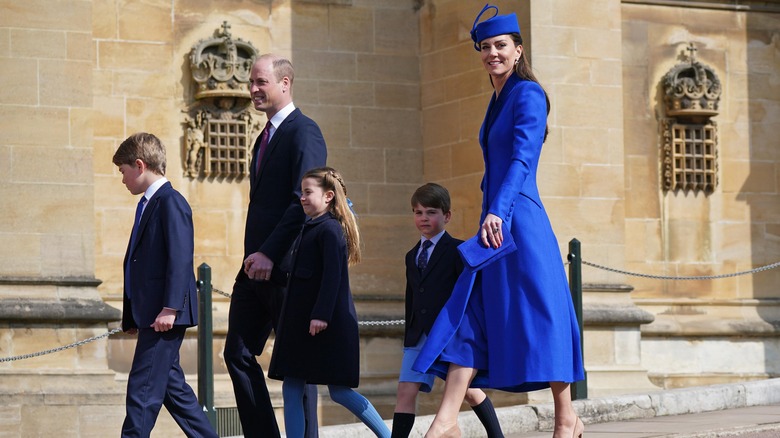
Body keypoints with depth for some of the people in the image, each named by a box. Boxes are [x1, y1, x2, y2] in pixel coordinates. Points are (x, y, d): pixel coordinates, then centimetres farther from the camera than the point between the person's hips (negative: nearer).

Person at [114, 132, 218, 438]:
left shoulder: (171, 203, -11)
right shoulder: (147, 205, 18)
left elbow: (180, 259, -19)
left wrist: (169, 309, -25)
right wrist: (132, 315, 20)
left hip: (163, 316, -10)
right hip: (149, 314, 10)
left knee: (143, 388, -9)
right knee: (171, 386, 12)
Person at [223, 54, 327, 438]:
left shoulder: (303, 132, -10)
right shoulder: (266, 136, 20)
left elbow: (305, 201, -18)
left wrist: (270, 254, -21)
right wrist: (255, 254, 11)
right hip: (258, 265, 9)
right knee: (238, 354, 5)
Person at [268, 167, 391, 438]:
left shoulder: (330, 230, -11)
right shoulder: (308, 229, 16)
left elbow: (332, 275, -19)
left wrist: (321, 315, -24)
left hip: (326, 324, -10)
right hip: (300, 323, 10)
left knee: (339, 390, -5)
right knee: (291, 388, 3)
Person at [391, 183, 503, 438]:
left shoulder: (457, 250, -3)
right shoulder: (412, 256, 16)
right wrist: (409, 336, 15)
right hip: (420, 335, 5)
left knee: (467, 390, 4)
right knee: (406, 390, -8)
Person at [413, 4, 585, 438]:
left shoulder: (528, 94, -8)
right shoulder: (498, 101, 17)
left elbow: (522, 159, -20)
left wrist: (497, 213, -31)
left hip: (520, 222, -9)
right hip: (493, 222, 9)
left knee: (537, 317, -3)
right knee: (470, 316, 1)